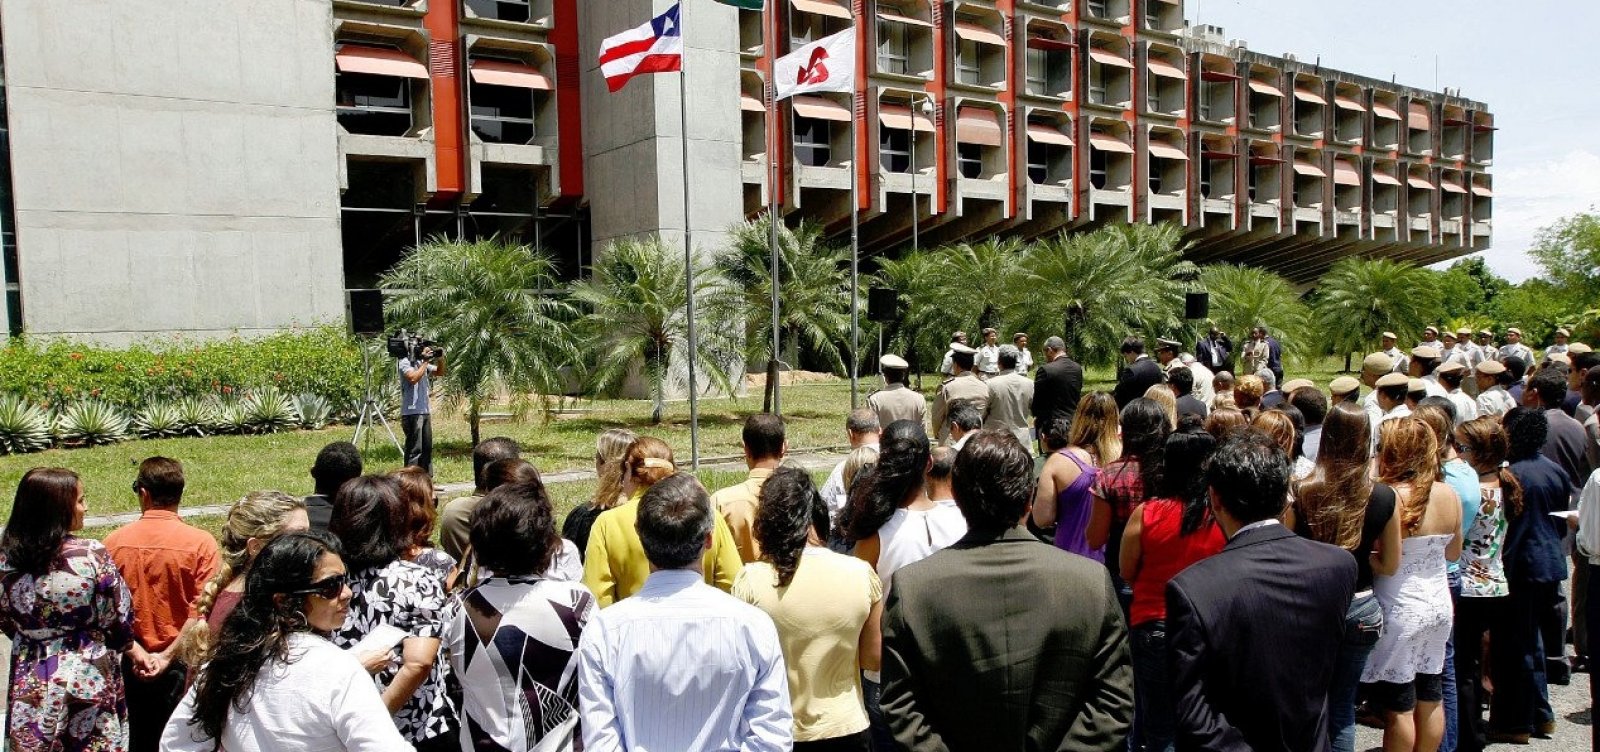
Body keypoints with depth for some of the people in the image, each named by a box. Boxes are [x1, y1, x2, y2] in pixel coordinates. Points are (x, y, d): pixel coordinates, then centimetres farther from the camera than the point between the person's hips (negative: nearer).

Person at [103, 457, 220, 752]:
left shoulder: (115, 541, -5)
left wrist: (135, 652, -7)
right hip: (180, 664, -2)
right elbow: (200, 611, -16)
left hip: (130, 664, 2)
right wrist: (167, 655, -11)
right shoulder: (201, 542, -12)